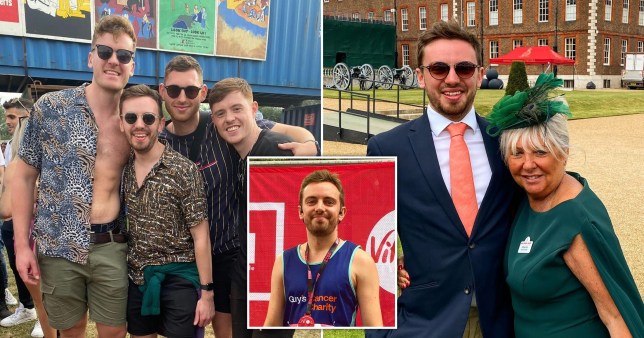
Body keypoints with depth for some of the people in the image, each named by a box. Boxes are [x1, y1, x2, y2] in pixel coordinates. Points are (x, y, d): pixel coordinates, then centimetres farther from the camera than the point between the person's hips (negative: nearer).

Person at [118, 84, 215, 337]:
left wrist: (206, 292, -12)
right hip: (136, 276, 5)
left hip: (178, 277, -5)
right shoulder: (122, 169, 1)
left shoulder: (184, 171, -14)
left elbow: (200, 236, -12)